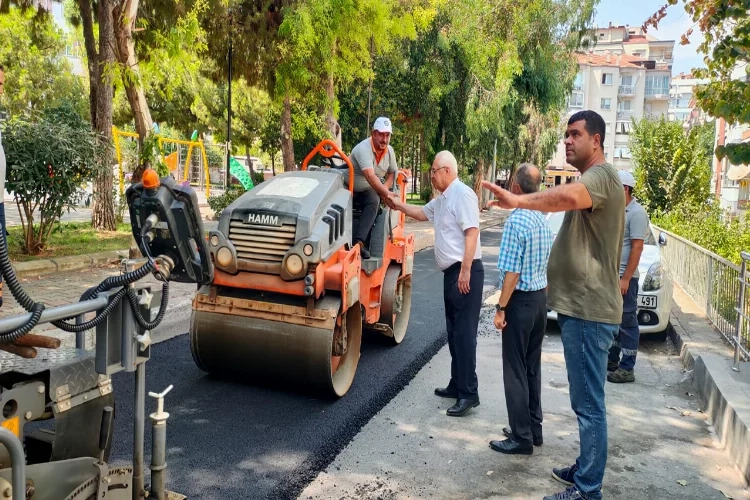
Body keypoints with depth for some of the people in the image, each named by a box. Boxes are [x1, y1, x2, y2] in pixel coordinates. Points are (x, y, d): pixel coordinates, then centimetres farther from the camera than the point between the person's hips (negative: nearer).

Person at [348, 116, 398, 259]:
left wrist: (384, 189, -11)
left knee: (374, 201, -29)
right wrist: (386, 194, -46)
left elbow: (393, 173, 10)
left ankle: (358, 241, -36)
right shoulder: (363, 148, -25)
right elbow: (370, 176, -37)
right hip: (348, 188, -4)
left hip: (368, 191, 4)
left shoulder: (389, 151, -2)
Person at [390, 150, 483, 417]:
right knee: (454, 331, 14)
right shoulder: (442, 199, 18)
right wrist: (398, 204, 28)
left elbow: (472, 233, -22)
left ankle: (469, 393, -4)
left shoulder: (462, 194, -14)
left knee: (465, 332, -9)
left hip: (465, 271, -10)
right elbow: (422, 213, 36)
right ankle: (457, 385, 23)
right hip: (452, 272, 11)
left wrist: (465, 271, -25)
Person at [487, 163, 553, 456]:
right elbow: (545, 265, 12)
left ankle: (522, 438, 8)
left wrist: (501, 308, -15)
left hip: (521, 300, -8)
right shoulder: (543, 220, 7)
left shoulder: (516, 221, -18)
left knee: (515, 369, 0)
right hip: (540, 297, 8)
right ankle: (534, 428, 27)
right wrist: (541, 296, 20)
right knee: (532, 366, 16)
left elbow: (512, 272, -20)